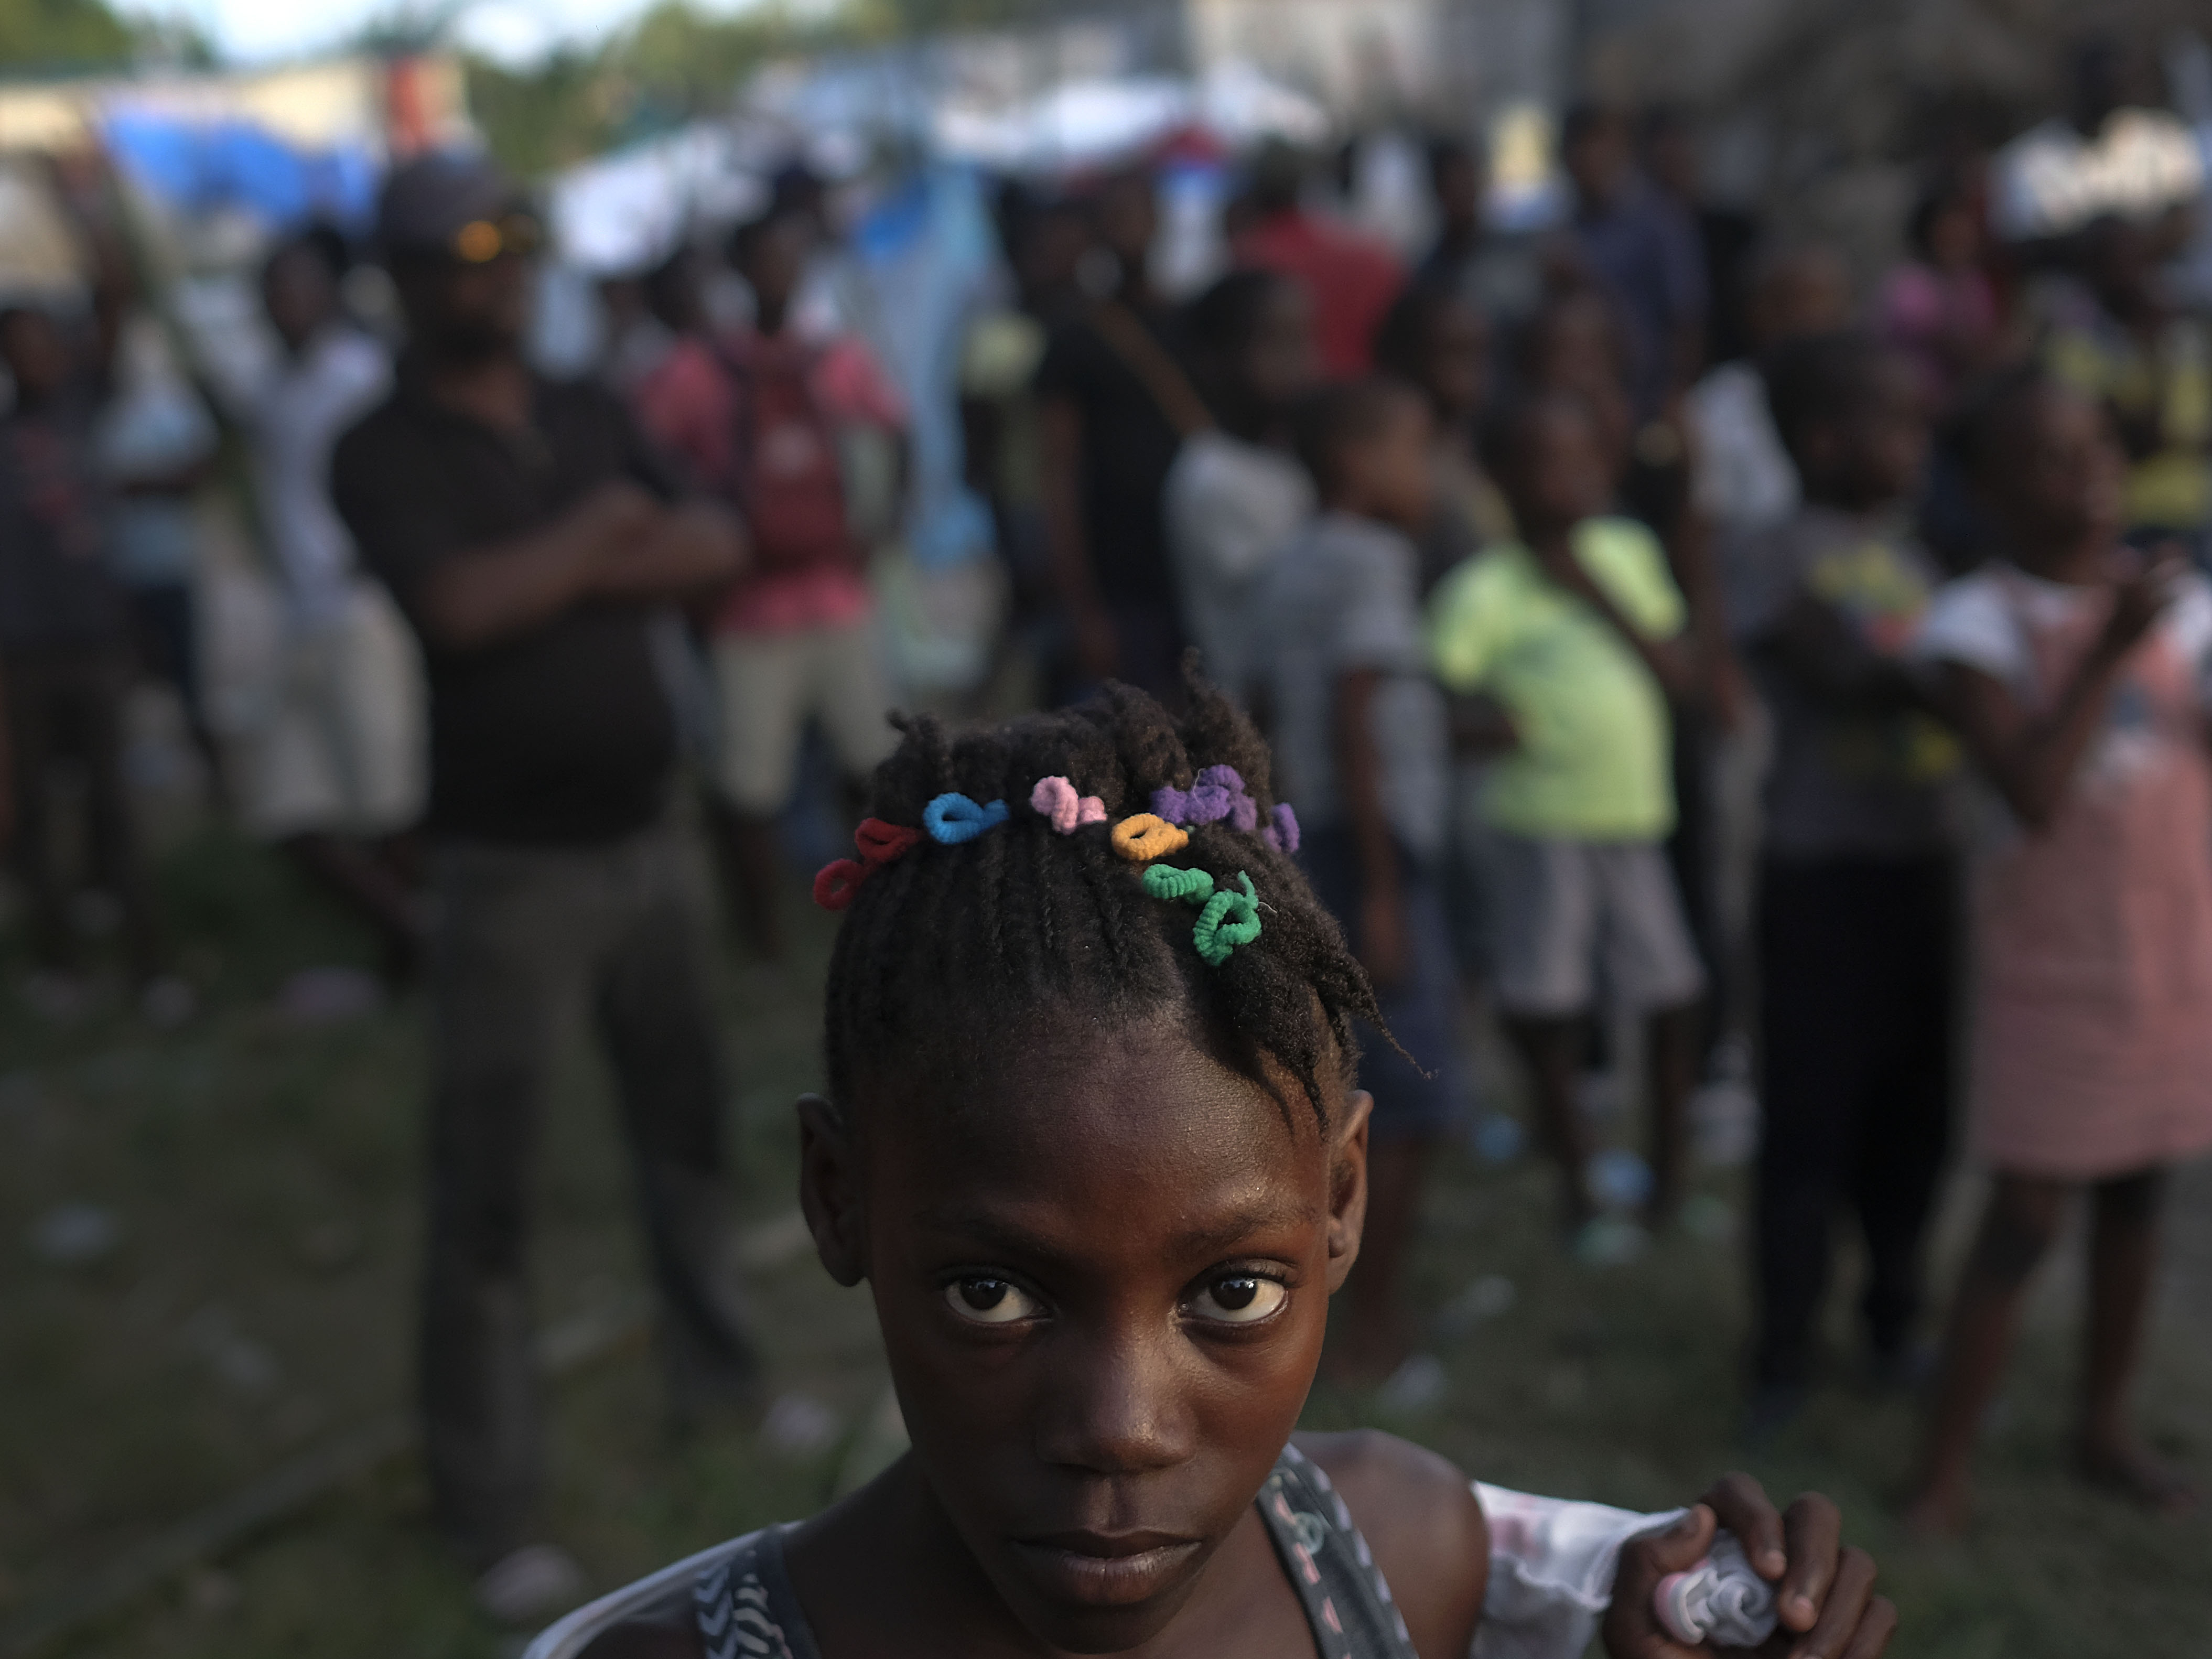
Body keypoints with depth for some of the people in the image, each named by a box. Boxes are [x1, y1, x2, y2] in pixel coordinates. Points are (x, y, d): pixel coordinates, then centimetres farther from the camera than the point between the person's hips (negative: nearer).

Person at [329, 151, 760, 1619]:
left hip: (651, 835, 6)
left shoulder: (591, 412, 8)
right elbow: (461, 604, -25)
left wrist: (580, 565, -14)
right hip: (512, 866, -6)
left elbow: (720, 547, 0)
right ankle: (492, 1509, 11)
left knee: (689, 1122, 19)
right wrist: (599, 535, -10)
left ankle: (718, 1371, 39)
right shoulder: (385, 453, -9)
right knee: (486, 1191, 0)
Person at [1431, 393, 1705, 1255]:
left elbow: (1679, 671, 0)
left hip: (1637, 819, 4)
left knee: (1675, 998, 10)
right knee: (1549, 1015, 3)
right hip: (1539, 825, -4)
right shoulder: (1485, 588, -10)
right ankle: (1579, 1196, 21)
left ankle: (1669, 1168, 32)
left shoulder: (1628, 551, 6)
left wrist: (1597, 594, -9)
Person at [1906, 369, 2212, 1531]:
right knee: (2027, 1211, -2)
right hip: (2055, 957, -5)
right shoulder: (1980, 622, -13)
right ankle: (1947, 1463, 11)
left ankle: (2104, 1426, 31)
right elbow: (2034, 797, -23)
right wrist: (2109, 652, -25)